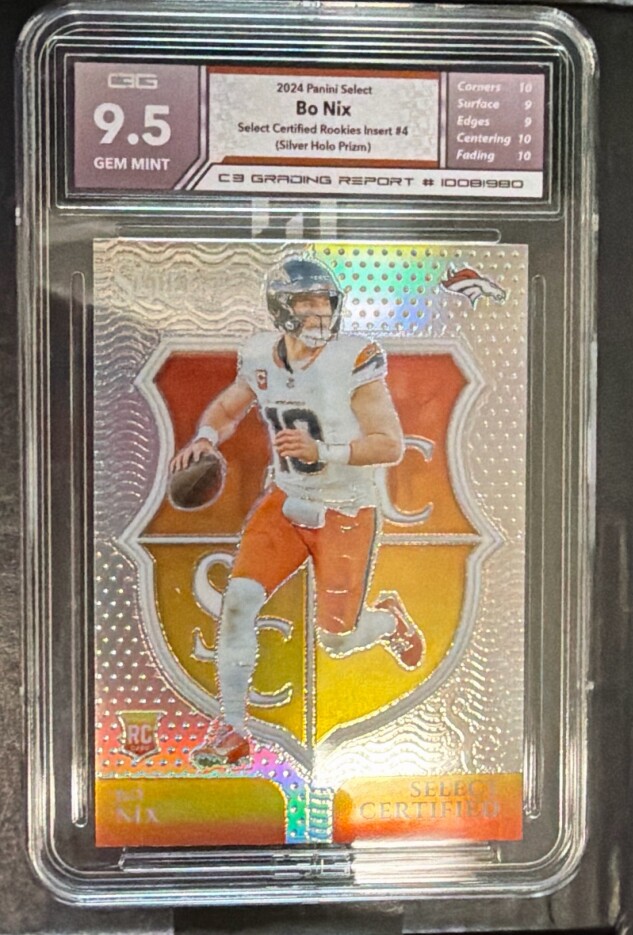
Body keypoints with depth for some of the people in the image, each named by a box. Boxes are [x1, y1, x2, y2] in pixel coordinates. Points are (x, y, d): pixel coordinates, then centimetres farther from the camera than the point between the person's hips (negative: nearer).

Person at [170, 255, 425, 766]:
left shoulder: (354, 359, -18)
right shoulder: (261, 356, -4)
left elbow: (391, 445, -18)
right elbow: (227, 407, 15)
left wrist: (322, 451, -30)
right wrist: (204, 439, -6)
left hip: (346, 513, -4)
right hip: (285, 501, 4)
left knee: (336, 640, 0)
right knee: (239, 599, -11)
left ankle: (389, 619, 38)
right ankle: (232, 729, 6)